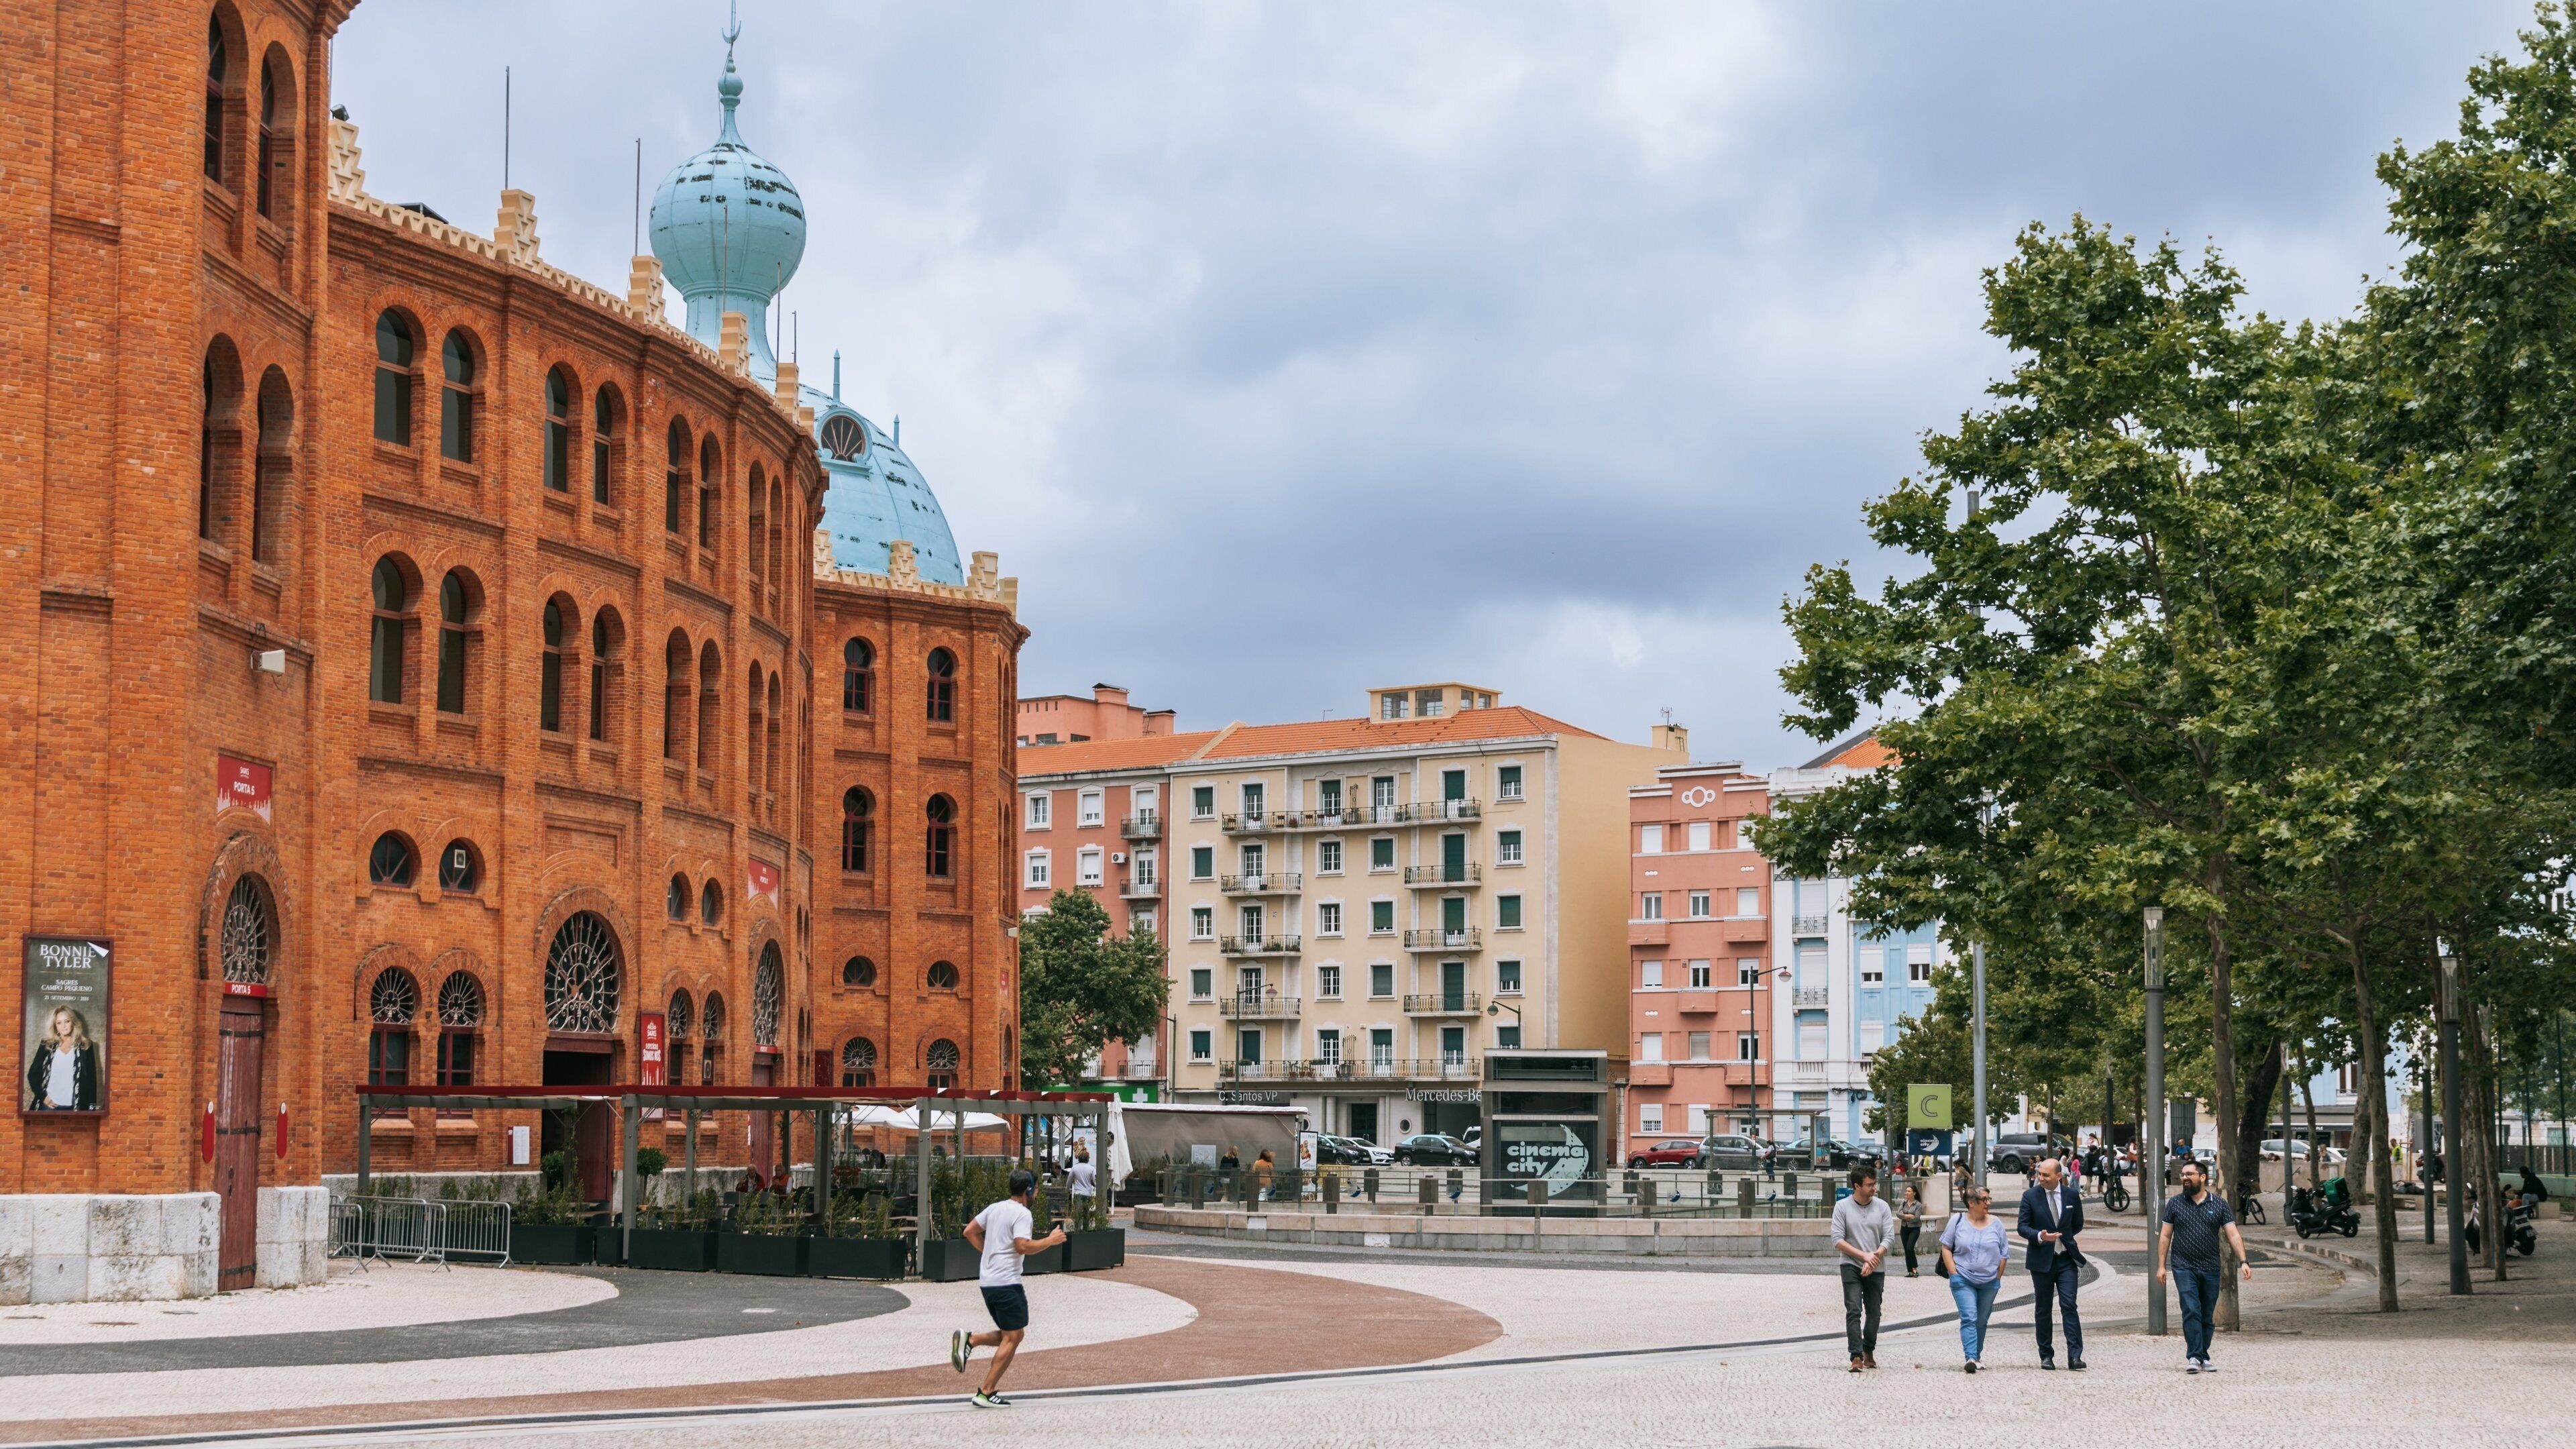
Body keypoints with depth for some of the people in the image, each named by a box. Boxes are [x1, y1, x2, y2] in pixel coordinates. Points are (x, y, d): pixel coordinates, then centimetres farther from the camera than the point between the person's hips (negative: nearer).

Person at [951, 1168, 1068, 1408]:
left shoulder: (995, 1208, 14)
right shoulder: (1022, 1214, -12)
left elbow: (970, 1231, 19)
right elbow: (1023, 1246, -24)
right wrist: (1050, 1240, -12)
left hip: (987, 1280, 9)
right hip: (1006, 1282, -9)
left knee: (1012, 1335, 17)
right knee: (1013, 1337, -2)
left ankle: (969, 1340, 0)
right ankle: (986, 1393, -4)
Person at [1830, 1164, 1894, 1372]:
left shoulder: (1882, 1207, 3)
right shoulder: (1842, 1207, -2)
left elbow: (1889, 1238, -2)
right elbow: (1838, 1241, -6)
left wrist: (1873, 1259, -14)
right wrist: (1864, 1255, -14)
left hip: (1876, 1269, 3)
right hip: (1851, 1267, -3)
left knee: (1873, 1313, 11)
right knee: (1853, 1311, -14)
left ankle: (1869, 1352, 29)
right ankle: (1856, 1356, -19)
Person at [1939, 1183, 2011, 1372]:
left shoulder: (1996, 1223, 5)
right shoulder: (1958, 1221, -1)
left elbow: (2004, 1254, 9)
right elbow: (1946, 1248, 2)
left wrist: (1998, 1278, 4)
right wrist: (1954, 1274, -6)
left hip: (1989, 1282, 3)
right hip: (1963, 1280, -3)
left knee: (1981, 1321, 9)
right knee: (1969, 1318, -15)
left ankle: (1977, 1356, 22)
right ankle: (1971, 1358, -22)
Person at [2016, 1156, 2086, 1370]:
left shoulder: (2072, 1195, 2)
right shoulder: (2030, 1196, -3)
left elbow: (2078, 1225, 16)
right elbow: (2022, 1227, -4)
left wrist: (2061, 1236, 10)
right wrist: (2040, 1236, -21)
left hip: (2066, 1258, 0)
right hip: (2041, 1260, 0)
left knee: (2069, 1305, -11)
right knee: (2042, 1310, 6)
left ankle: (2075, 1356, -11)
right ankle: (2046, 1356, 15)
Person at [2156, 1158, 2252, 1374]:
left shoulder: (2219, 1204, 4)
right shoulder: (2175, 1203, 5)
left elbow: (2233, 1235, 0)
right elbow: (2165, 1236, 7)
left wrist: (2244, 1261, -12)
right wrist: (2161, 1265, 2)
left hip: (2211, 1269, 2)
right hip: (2184, 1267, -2)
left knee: (2207, 1316, 7)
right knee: (2191, 1311, -15)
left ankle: (2203, 1358, 17)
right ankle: (2194, 1357, -17)